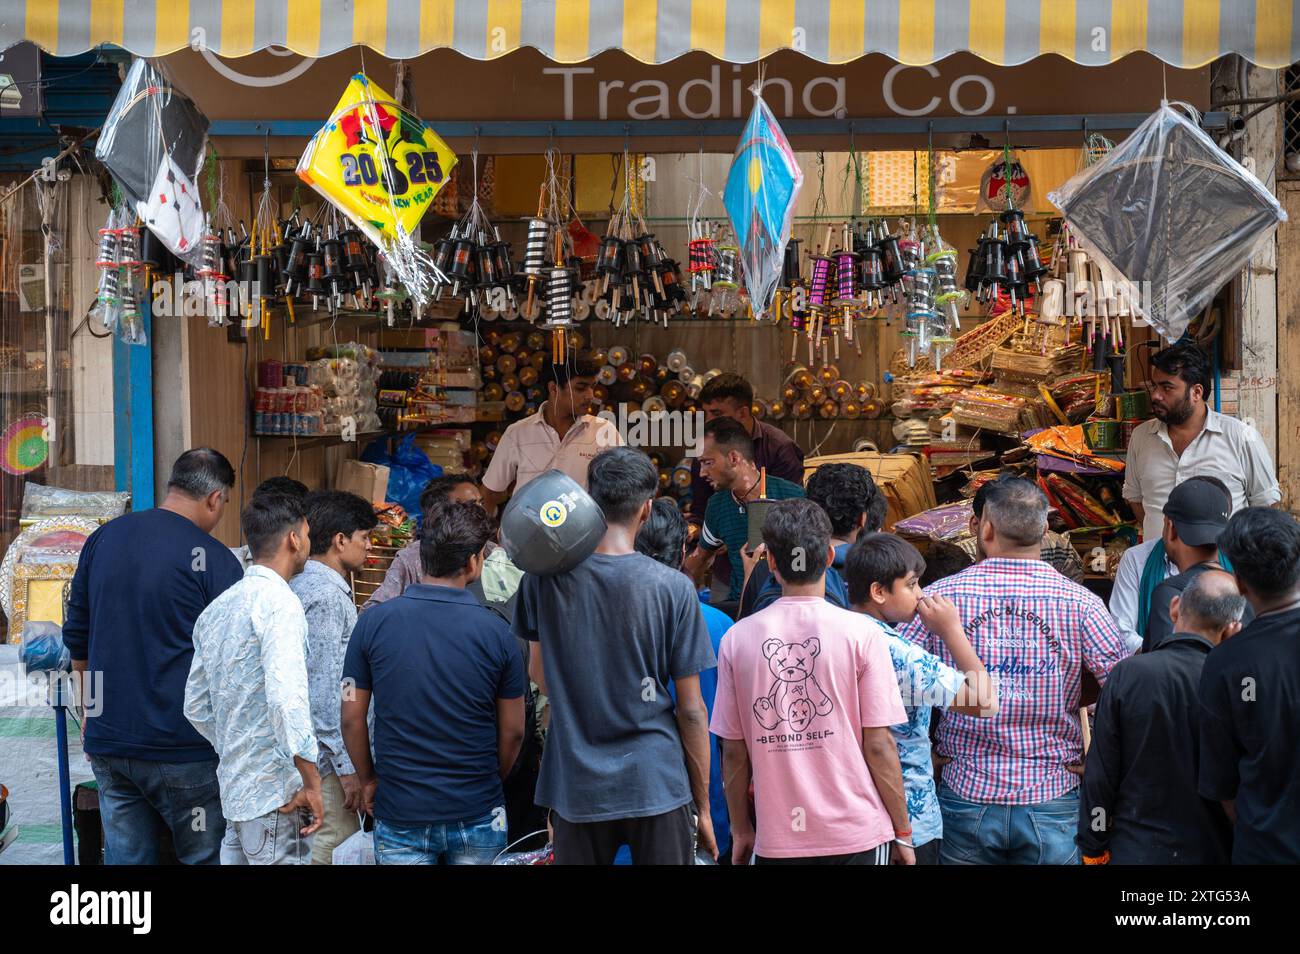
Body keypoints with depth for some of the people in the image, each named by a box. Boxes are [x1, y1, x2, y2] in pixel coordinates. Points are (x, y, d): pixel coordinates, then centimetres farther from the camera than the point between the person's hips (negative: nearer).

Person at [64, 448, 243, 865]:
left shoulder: (103, 539, 6)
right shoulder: (214, 560, -11)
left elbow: (77, 638, 15)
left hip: (108, 742, 5)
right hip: (183, 751, -5)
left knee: (125, 855, 11)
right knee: (205, 857, 7)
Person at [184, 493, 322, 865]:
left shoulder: (216, 609, 15)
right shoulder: (279, 601, -12)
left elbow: (196, 707, 20)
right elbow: (285, 693, -24)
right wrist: (311, 781, -20)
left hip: (232, 792, 9)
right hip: (276, 793, -8)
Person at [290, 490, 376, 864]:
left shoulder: (301, 585, 13)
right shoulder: (327, 597, -17)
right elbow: (325, 692, -21)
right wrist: (348, 767, -19)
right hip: (324, 757, -10)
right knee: (338, 851, -8)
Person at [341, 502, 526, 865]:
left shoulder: (373, 623, -8)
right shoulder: (496, 631, -8)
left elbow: (352, 718, -2)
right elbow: (513, 731, 0)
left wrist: (368, 780, 13)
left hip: (400, 812, 0)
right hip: (477, 815, 0)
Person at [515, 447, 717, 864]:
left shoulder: (544, 576, -5)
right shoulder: (673, 588, -10)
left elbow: (541, 676, 5)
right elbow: (691, 710, -5)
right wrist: (703, 806, 3)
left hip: (575, 787, 2)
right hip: (656, 784, -2)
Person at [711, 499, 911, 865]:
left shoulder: (737, 639, -2)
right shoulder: (861, 632, -8)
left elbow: (733, 752, 2)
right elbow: (878, 745, -8)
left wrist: (740, 829, 15)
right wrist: (902, 832, 3)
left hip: (776, 840, 2)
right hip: (857, 834, -2)